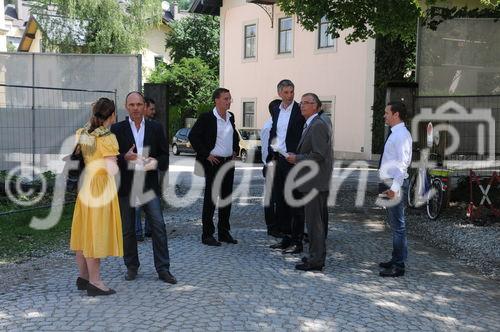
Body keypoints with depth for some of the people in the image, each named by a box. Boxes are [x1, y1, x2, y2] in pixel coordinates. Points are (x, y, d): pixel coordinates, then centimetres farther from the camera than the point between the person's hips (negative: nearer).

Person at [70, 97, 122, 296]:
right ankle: (94, 282, 8)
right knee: (96, 234, -1)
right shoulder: (108, 138, -16)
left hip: (84, 185, 8)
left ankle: (83, 277, 25)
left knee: (83, 231, 14)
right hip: (101, 187, -7)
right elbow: (112, 170, -22)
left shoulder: (82, 133, 6)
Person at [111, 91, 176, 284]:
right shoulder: (117, 129, 2)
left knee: (158, 226, -3)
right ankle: (132, 267, 25)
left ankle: (163, 269, 6)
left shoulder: (155, 128, 6)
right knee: (127, 229, 8)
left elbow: (165, 155, 8)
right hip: (126, 186, 0)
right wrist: (124, 157, -20)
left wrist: (156, 162, -14)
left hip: (149, 185, 0)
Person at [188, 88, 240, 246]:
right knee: (210, 198, -1)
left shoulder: (231, 117, 9)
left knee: (227, 197, 11)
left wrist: (235, 150, 13)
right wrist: (206, 154, -14)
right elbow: (193, 136, -14)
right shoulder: (206, 117, -11)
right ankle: (207, 235, 7)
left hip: (229, 162, 7)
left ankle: (224, 232, 23)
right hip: (213, 162, -7)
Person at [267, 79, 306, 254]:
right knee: (281, 201, 13)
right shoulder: (276, 111, 12)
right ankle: (286, 237, 24)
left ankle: (297, 241, 6)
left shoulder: (300, 111, -8)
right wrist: (271, 156, 12)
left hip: (293, 161, -7)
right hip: (279, 160, 7)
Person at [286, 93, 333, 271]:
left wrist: (297, 159, -14)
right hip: (316, 181, 10)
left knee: (314, 221, -4)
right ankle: (318, 255, 27)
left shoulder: (318, 125, -16)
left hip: (314, 183, -10)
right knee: (318, 220, 17)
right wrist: (297, 157, 14)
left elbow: (319, 155, -22)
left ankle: (315, 260, 4)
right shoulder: (312, 124, 15)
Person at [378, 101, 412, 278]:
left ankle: (398, 266, 3)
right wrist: (392, 186, 17)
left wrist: (395, 187, -29)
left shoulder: (402, 135, -15)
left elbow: (402, 163, -23)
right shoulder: (395, 134, 15)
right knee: (394, 223, 18)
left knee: (398, 225, -4)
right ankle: (396, 260, 30)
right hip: (391, 184, 11)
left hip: (396, 184, -11)